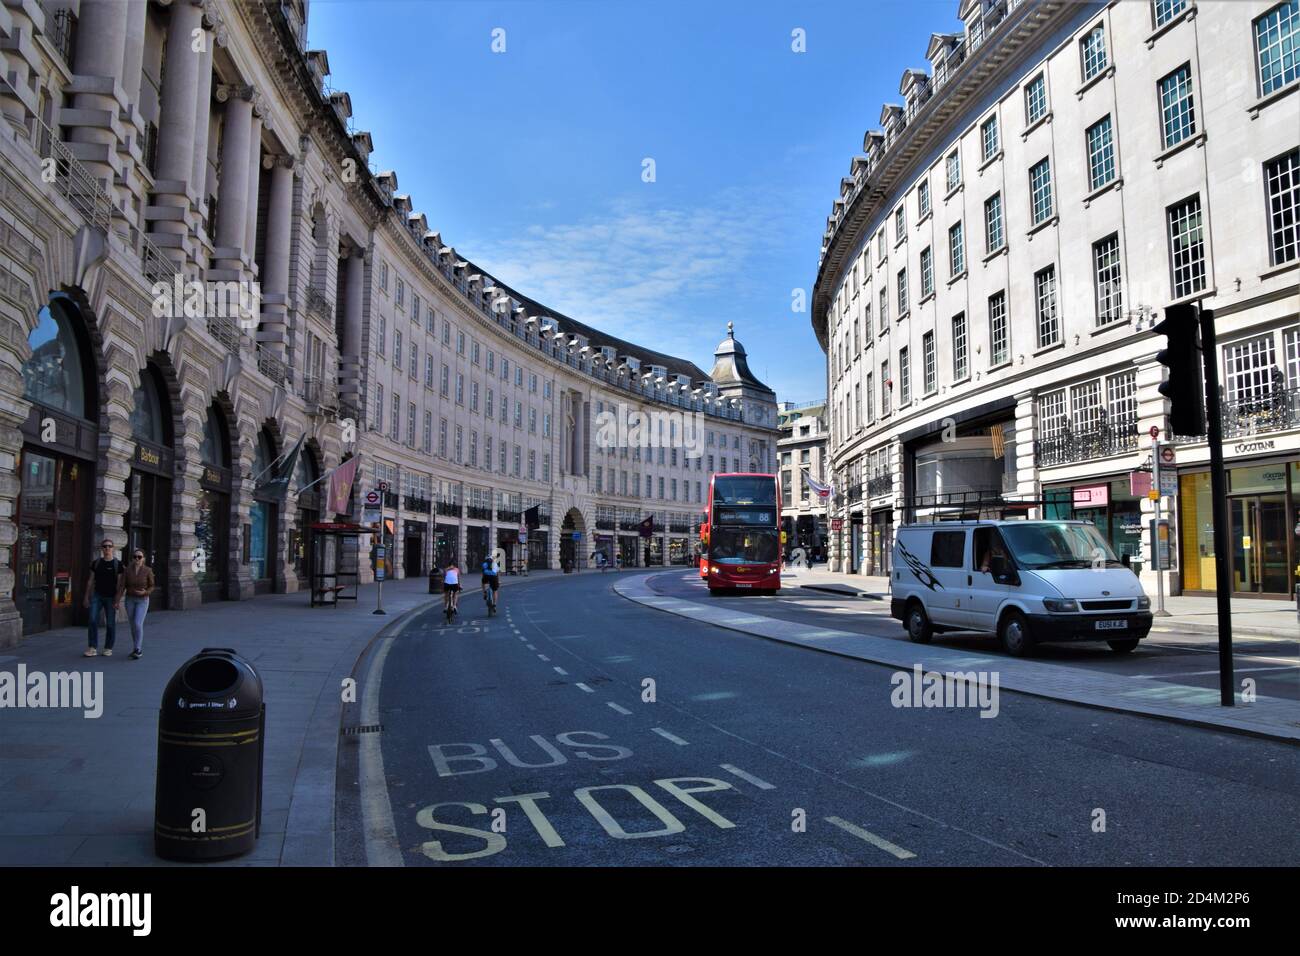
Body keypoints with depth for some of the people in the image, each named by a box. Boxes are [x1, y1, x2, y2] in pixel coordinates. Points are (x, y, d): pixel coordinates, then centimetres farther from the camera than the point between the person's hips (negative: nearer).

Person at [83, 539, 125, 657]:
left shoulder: (118, 564, -3)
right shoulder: (96, 563, 6)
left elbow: (120, 584, -5)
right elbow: (90, 581, 10)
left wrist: (118, 600, -11)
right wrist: (86, 597, 7)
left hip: (111, 597, -2)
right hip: (97, 595, 2)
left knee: (110, 623, 2)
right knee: (93, 620, -10)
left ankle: (108, 648, 12)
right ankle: (93, 648, -7)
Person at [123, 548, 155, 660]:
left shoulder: (148, 570, -11)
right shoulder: (127, 570, -5)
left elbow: (151, 587, -4)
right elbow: (125, 585, 8)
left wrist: (144, 592, -20)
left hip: (143, 600, -3)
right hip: (130, 600, 3)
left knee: (138, 624, -16)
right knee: (133, 625, 10)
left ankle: (138, 650, -7)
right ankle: (138, 648, 24)